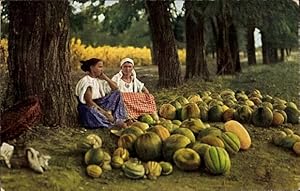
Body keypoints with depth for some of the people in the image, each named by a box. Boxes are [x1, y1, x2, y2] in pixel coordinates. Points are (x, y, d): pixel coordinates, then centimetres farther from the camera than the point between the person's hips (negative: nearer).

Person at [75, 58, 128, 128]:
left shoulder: (99, 80, 8)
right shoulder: (86, 81, -15)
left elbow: (115, 88, 7)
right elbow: (89, 102, -21)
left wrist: (105, 77, -3)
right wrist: (104, 112, -24)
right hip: (88, 109, -9)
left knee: (116, 93, 0)